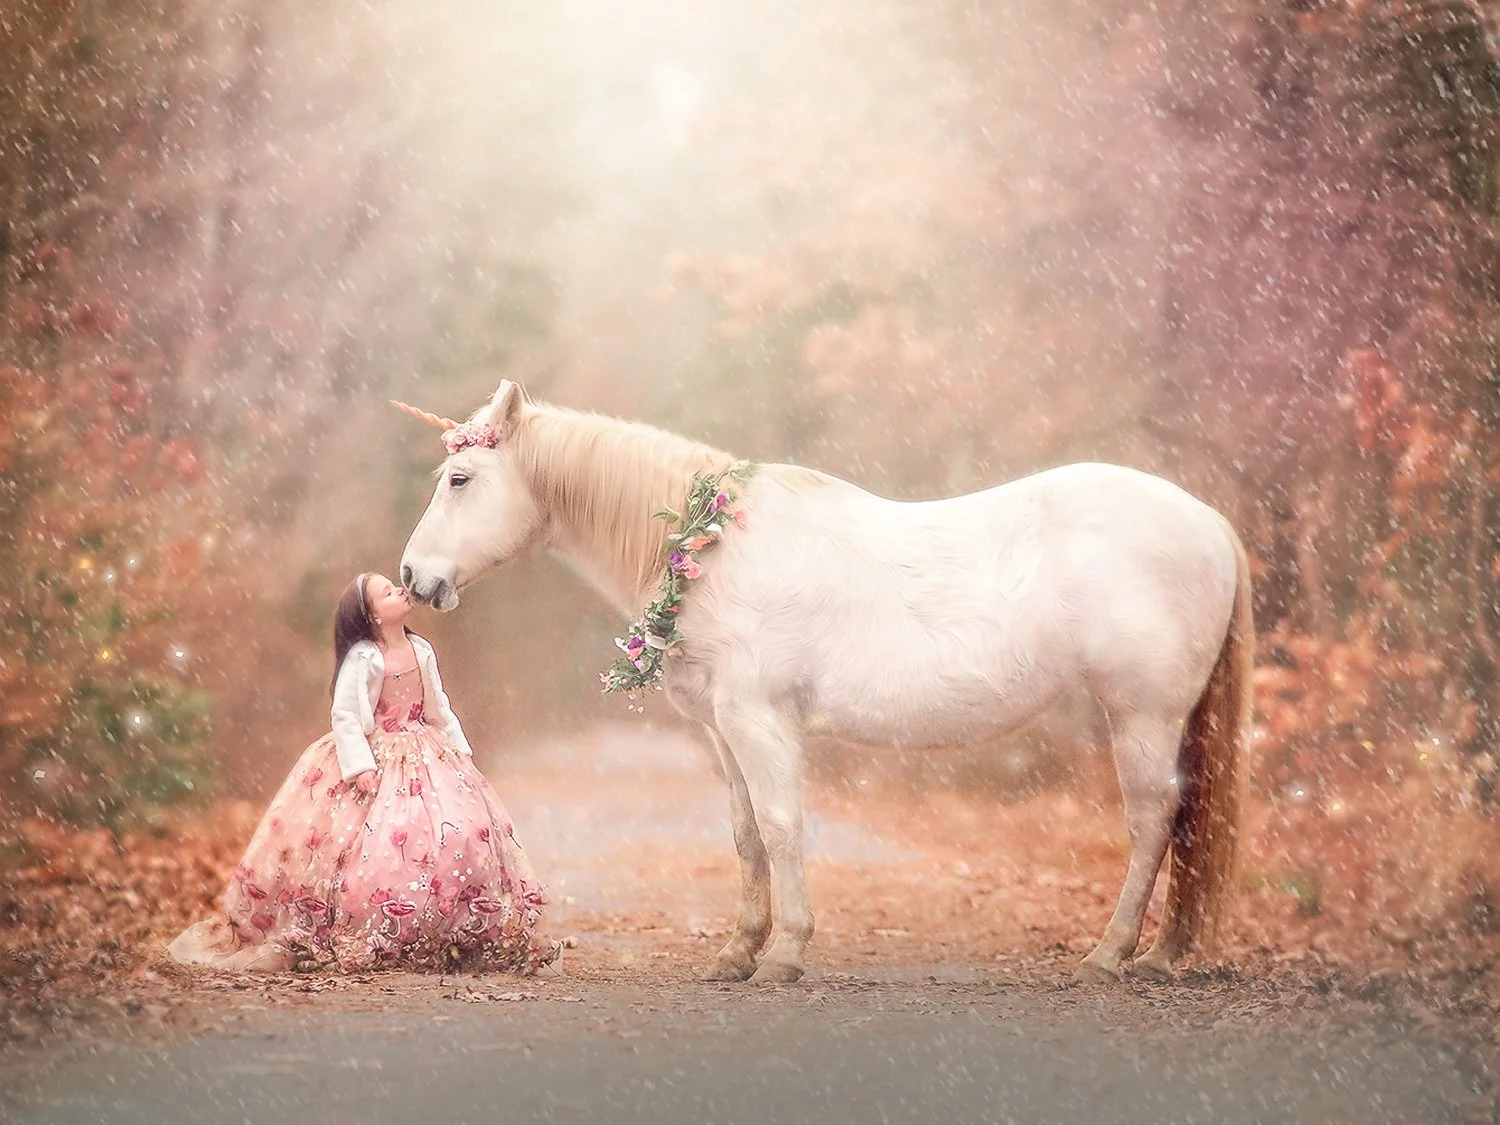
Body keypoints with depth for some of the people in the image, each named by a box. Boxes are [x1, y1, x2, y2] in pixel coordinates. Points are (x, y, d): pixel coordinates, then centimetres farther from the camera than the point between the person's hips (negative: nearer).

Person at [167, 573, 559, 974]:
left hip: (425, 756, 6)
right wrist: (361, 768, -22)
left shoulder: (421, 650, 6)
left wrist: (461, 750, 11)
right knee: (379, 843, -16)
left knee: (460, 832, -3)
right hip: (377, 760, -6)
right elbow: (345, 717, -15)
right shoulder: (363, 659, -13)